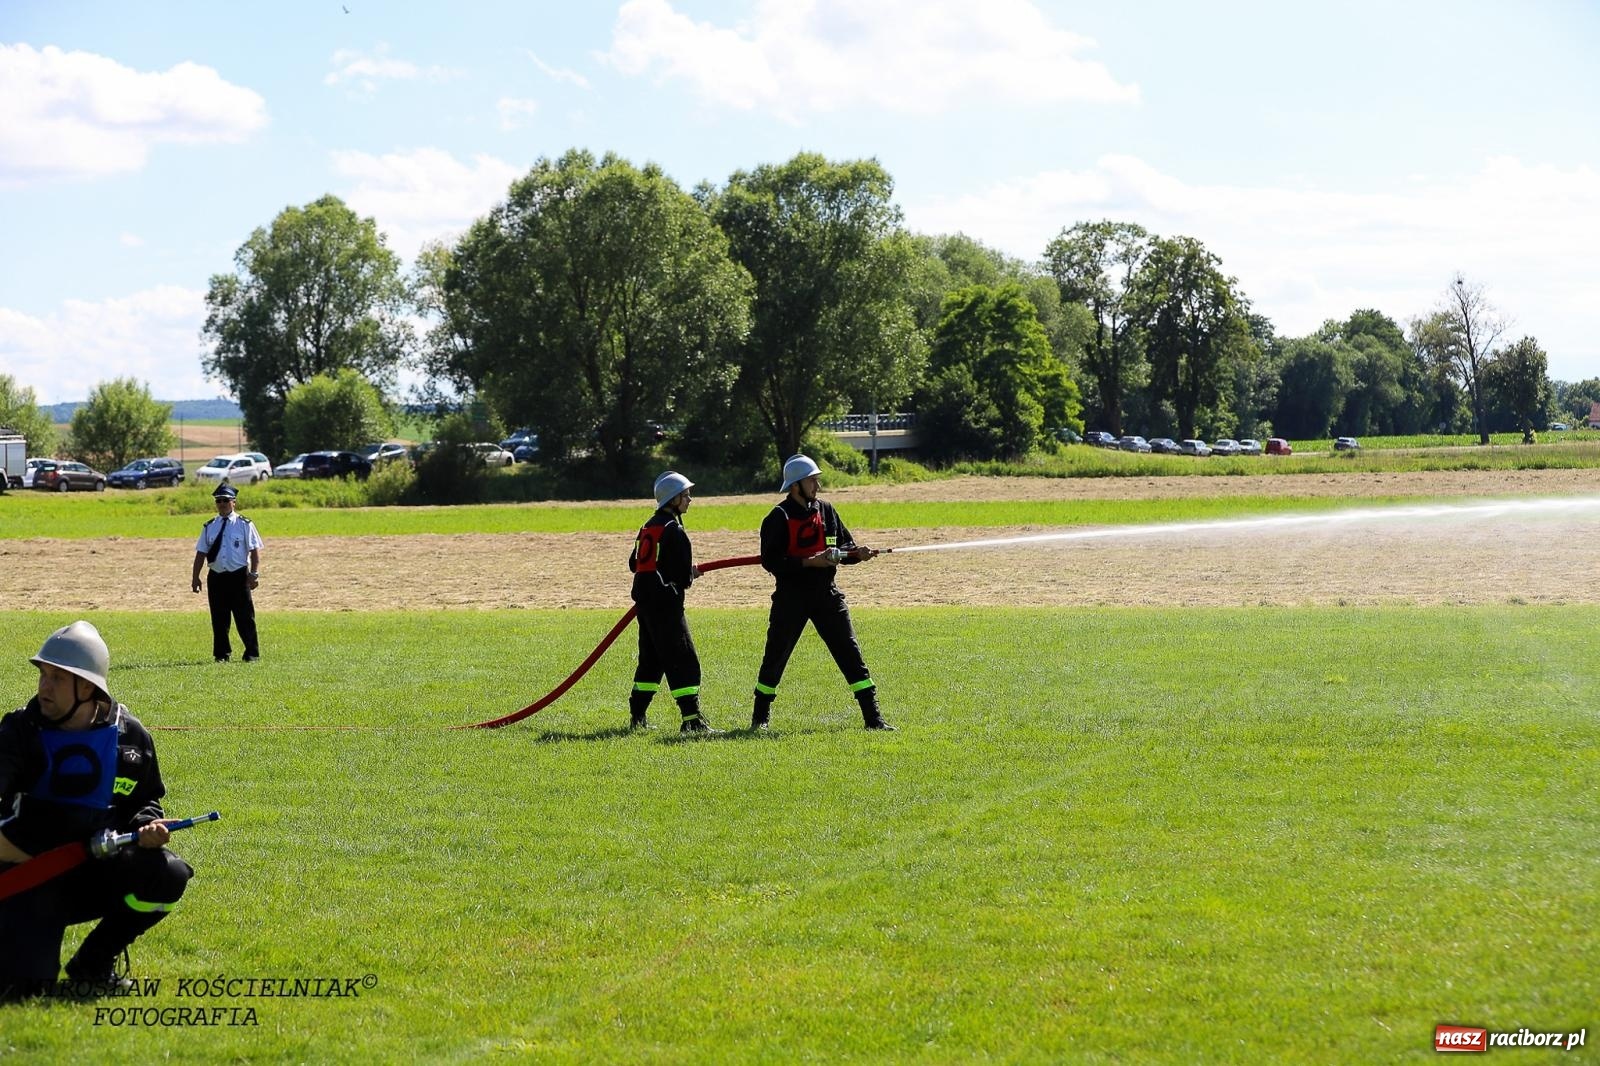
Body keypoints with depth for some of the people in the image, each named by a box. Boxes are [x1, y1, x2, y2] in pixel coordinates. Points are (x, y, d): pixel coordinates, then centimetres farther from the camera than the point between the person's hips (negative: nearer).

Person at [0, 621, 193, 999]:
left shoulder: (130, 736, 1)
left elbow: (146, 801, 14)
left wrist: (148, 826, -10)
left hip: (95, 875, 3)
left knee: (169, 875, -25)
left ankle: (93, 961, -2)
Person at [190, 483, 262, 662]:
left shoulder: (244, 525, 1)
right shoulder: (209, 527, 10)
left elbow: (255, 551, -2)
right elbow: (201, 553, 11)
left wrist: (254, 574, -11)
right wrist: (195, 577, 4)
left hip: (239, 576, -3)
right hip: (216, 577, 3)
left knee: (245, 617, -2)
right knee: (219, 618, 5)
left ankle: (252, 653, 5)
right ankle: (221, 653, 13)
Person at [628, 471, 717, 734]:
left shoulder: (649, 526, 13)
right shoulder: (673, 530, -14)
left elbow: (634, 563, 18)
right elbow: (684, 578, -16)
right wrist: (692, 574, 4)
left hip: (645, 601, 9)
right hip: (666, 604, -9)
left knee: (651, 659, 17)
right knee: (684, 662, -9)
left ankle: (637, 717, 20)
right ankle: (692, 719, -14)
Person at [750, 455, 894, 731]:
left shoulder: (825, 510, 9)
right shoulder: (778, 518, -8)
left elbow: (844, 546, 15)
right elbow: (770, 561, -15)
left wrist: (858, 553, -8)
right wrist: (809, 562, -23)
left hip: (826, 594, 4)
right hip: (791, 597, -4)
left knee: (850, 653, -3)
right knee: (775, 656, 7)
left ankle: (873, 718, -3)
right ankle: (760, 717, 24)